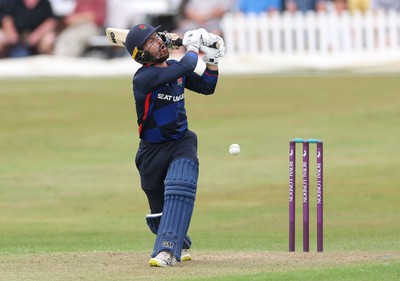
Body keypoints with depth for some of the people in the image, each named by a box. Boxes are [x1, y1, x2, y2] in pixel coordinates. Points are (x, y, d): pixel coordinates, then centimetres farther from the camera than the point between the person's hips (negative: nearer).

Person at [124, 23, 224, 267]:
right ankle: (181, 244, 40)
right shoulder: (143, 78, -21)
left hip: (182, 141, 3)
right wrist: (193, 47, -12)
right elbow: (185, 68, -30)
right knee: (160, 211, 8)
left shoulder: (175, 67, 2)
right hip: (152, 150, -3)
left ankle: (168, 249, -35)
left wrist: (213, 60, 0)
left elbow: (207, 87, 14)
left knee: (180, 186, -28)